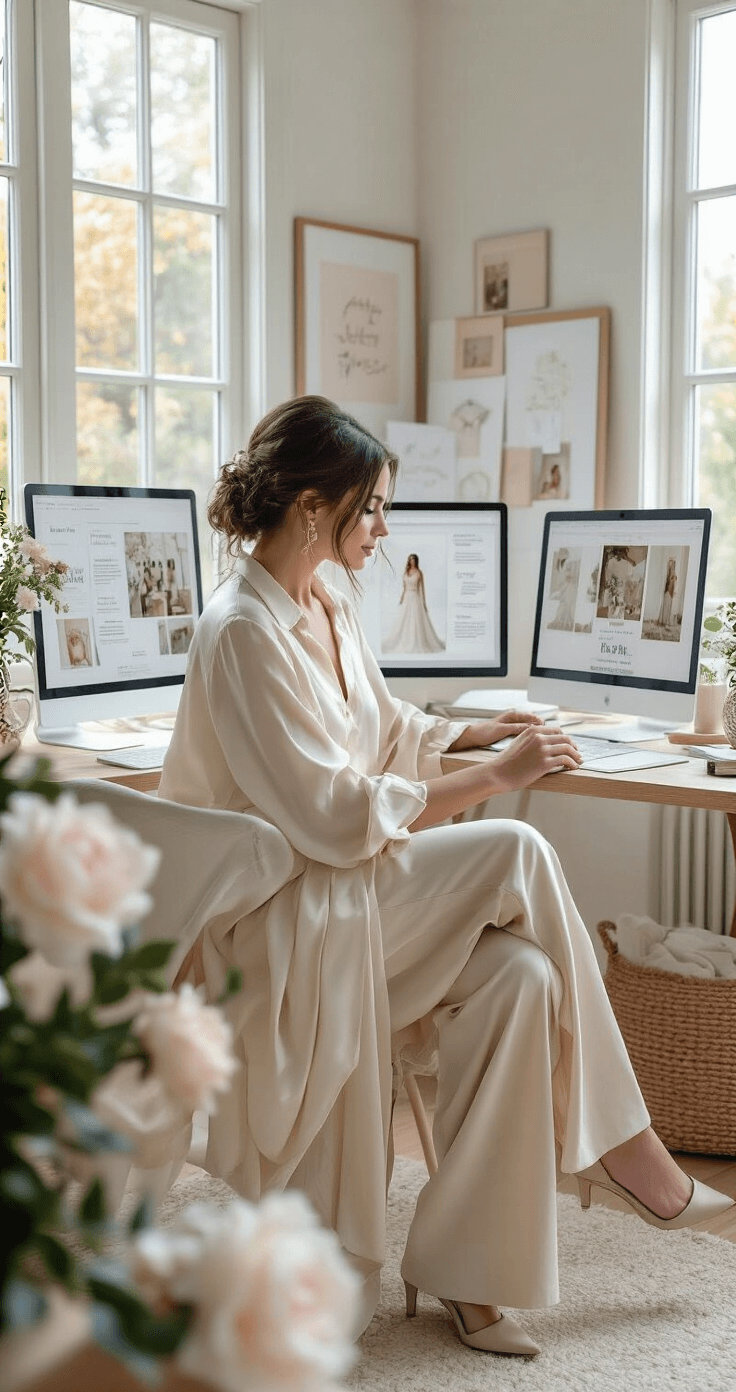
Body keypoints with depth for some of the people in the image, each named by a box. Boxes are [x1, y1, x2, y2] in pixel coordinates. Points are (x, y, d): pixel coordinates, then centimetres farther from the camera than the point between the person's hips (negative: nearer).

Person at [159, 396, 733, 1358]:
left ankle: (461, 1262, -7)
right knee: (516, 854, -23)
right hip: (281, 912, -8)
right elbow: (336, 817, -23)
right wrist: (494, 777, -19)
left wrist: (479, 732, 8)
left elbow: (384, 727, 24)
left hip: (353, 888, 8)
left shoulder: (328, 605, 9)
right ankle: (614, 1143, -7)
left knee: (521, 972, -19)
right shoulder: (241, 632, -19)